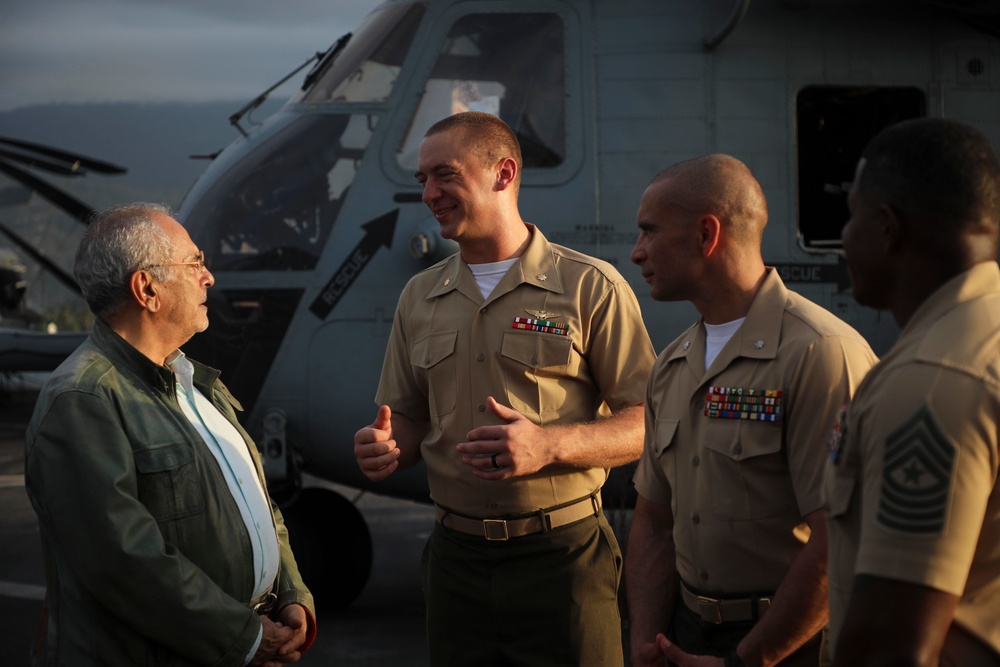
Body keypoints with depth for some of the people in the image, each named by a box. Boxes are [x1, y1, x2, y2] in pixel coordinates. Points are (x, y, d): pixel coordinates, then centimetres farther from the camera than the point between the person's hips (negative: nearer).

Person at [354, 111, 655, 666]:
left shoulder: (590, 287, -4)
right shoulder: (419, 297, 13)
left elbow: (647, 424, -7)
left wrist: (549, 445, -22)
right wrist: (385, 448, -5)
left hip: (564, 555, -4)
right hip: (457, 554, 4)